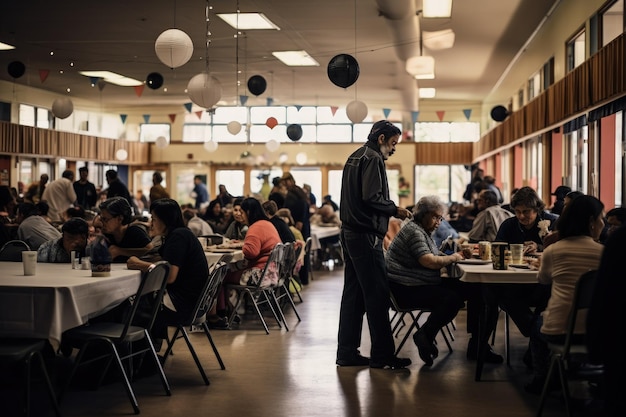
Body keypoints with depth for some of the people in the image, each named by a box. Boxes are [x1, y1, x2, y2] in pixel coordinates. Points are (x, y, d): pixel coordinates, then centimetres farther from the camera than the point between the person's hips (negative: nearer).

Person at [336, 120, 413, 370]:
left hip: (350, 233, 10)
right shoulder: (373, 159, -11)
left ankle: (347, 353, 14)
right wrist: (395, 210, -7)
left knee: (353, 293, 11)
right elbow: (371, 198, -21)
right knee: (377, 294, -5)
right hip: (366, 235, -10)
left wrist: (390, 210, 16)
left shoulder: (355, 157, 19)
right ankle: (382, 355, -2)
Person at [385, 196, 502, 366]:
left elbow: (436, 257, 16)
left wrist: (459, 255, -2)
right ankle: (425, 336, -10)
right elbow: (429, 261, -25)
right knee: (453, 299, -30)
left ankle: (477, 346, 2)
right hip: (407, 289, -11)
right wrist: (452, 258, -10)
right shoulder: (413, 231, -15)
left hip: (426, 282, 11)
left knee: (475, 291, -1)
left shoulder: (424, 231, 19)